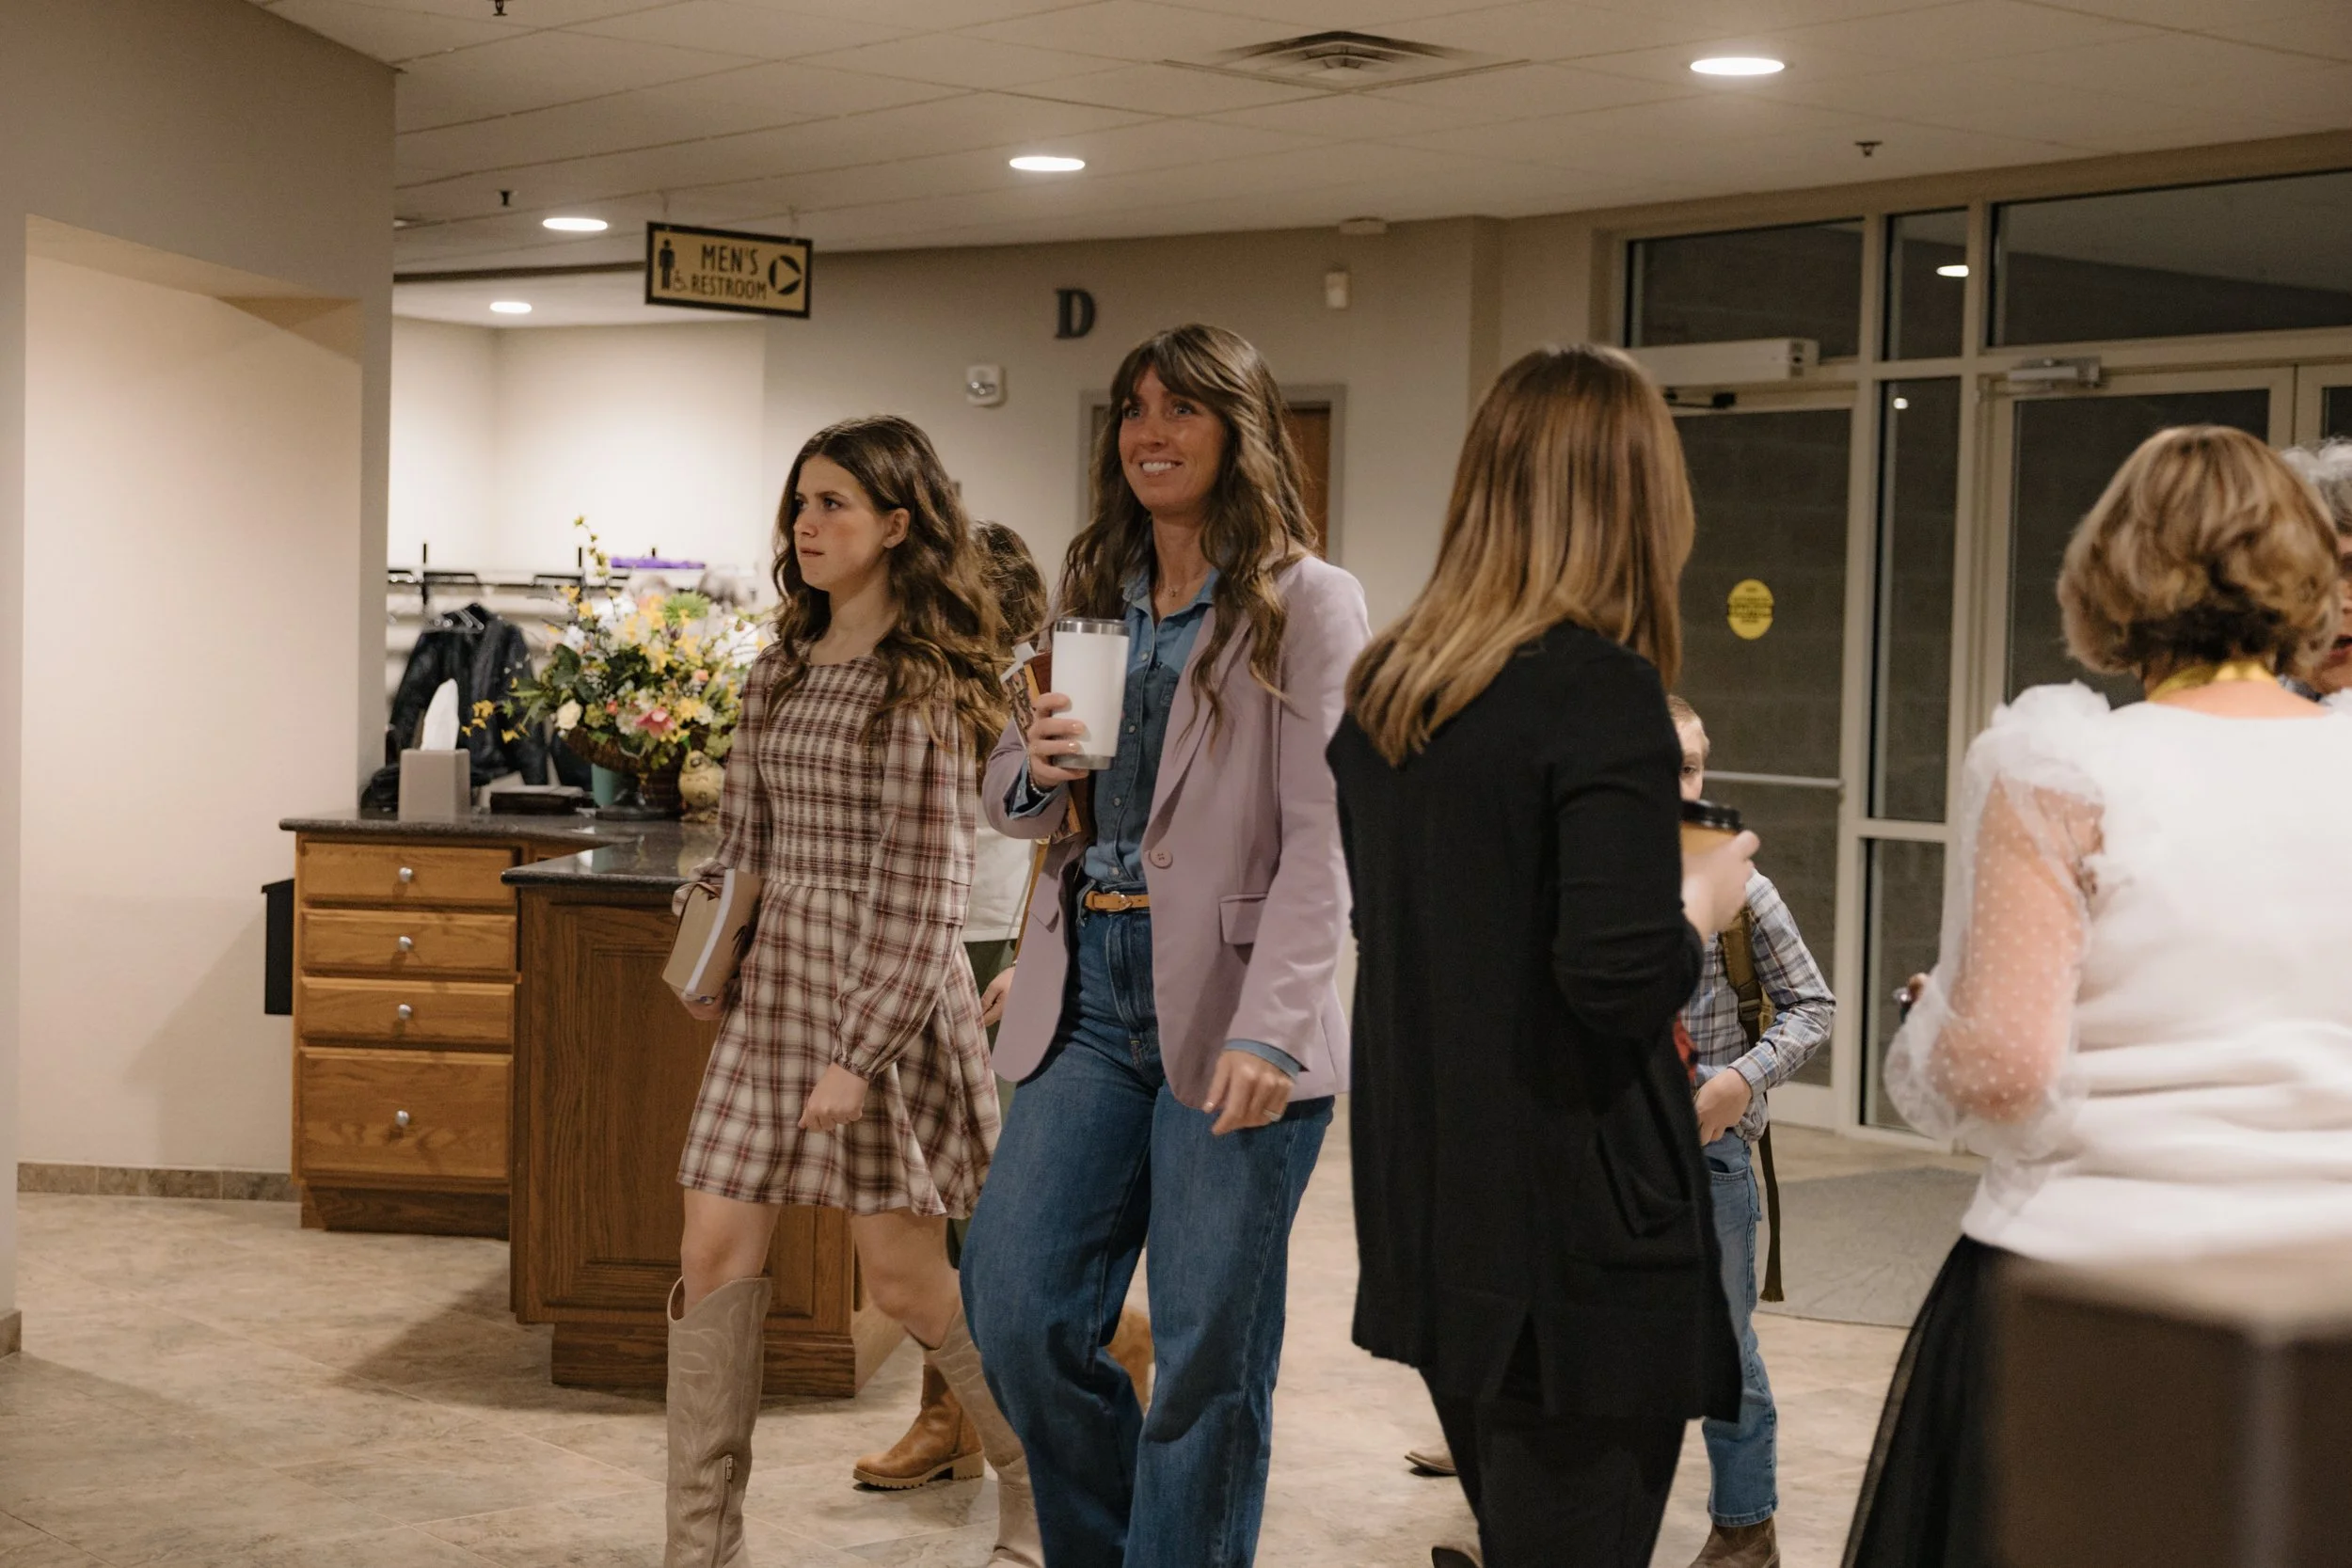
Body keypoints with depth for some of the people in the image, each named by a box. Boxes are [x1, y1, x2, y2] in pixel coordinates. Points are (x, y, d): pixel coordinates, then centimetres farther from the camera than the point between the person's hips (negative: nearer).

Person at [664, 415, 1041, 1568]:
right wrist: (714, 976, 9)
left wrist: (858, 1054, -18)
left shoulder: (924, 685, -9)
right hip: (774, 978, 7)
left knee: (903, 1276, 0)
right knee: (715, 1249, 1)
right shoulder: (782, 671, 12)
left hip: (884, 991, -7)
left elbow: (924, 886, -14)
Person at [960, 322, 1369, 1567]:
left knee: (1207, 1358, 1)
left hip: (1226, 1003, -5)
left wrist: (1269, 1035, -21)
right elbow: (1011, 800, 20)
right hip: (1090, 997, 6)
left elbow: (1321, 843, -11)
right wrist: (1037, 770, -4)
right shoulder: (1092, 596, 15)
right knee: (1015, 1309, 4)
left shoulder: (1306, 602, -3)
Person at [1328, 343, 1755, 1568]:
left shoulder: (1383, 684, 7)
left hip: (1427, 1210, 8)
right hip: (1573, 1226, -8)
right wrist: (1704, 902, -5)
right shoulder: (1602, 689, -16)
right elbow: (1624, 976, -25)